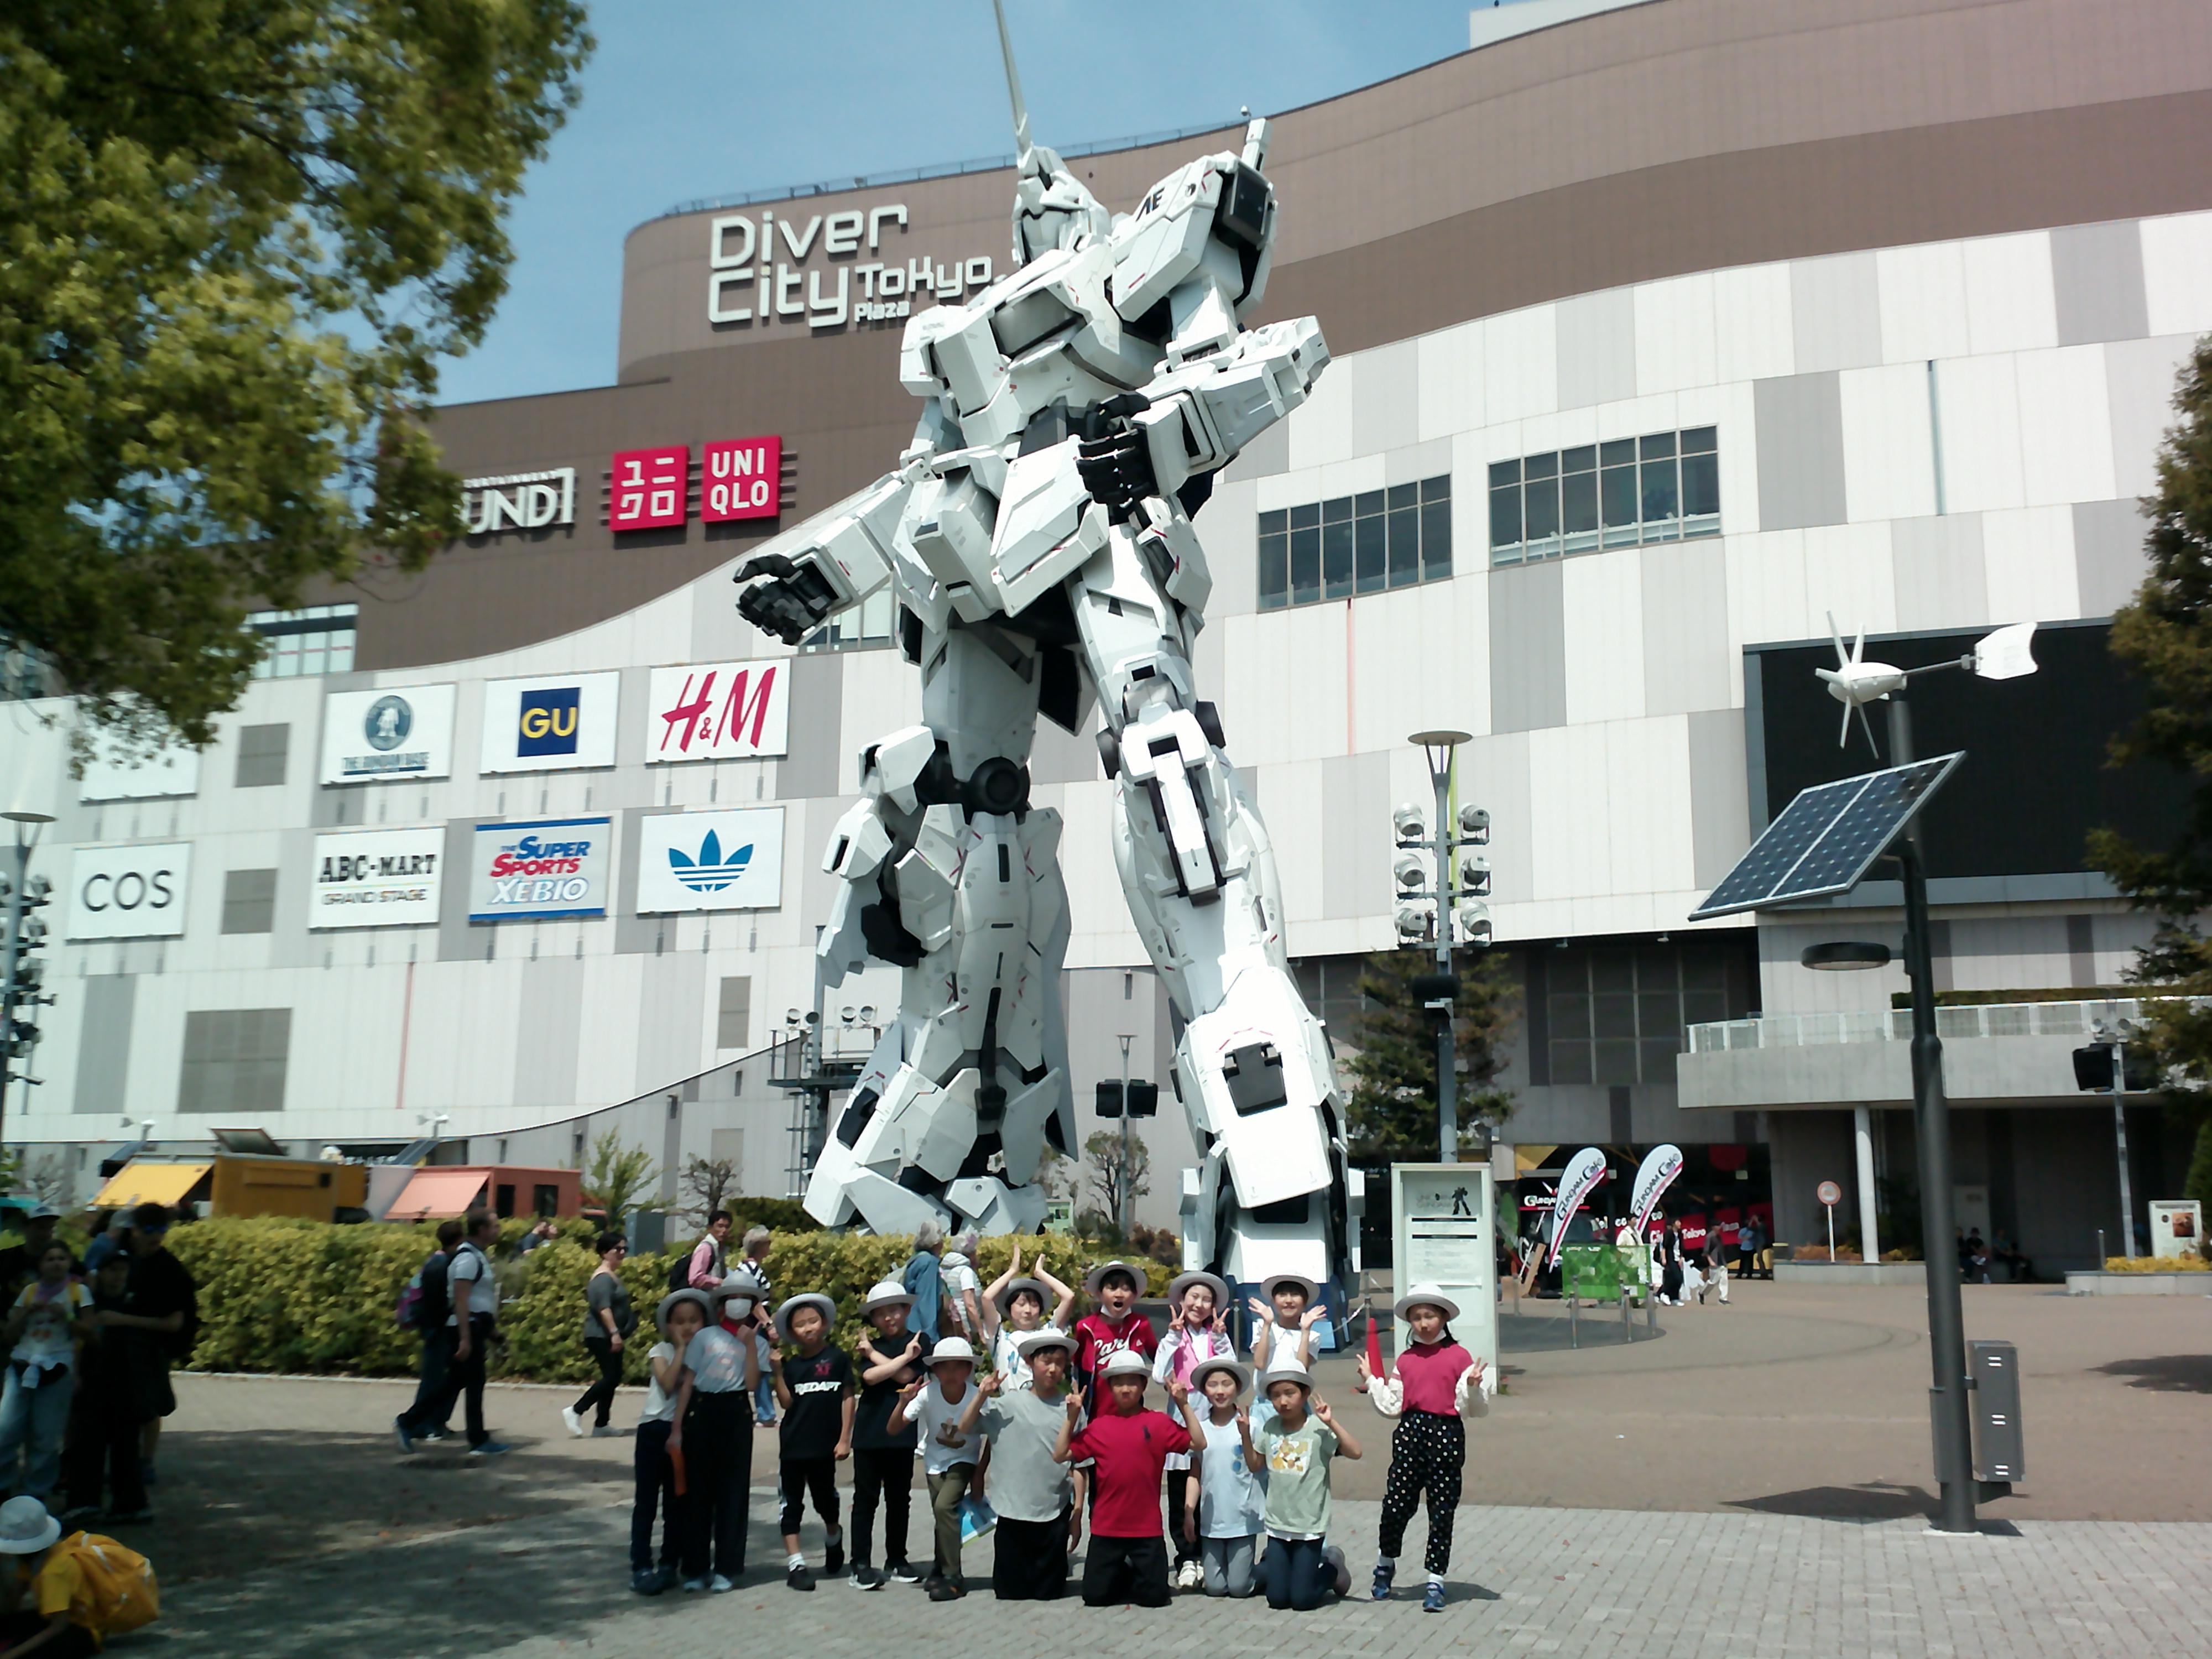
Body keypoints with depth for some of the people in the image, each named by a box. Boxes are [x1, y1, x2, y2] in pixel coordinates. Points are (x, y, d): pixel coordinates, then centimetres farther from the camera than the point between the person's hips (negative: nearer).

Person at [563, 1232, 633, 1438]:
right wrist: (614, 1332, -31)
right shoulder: (603, 1278, -15)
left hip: (609, 1336, 10)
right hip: (602, 1336, -10)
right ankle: (575, 1411, -6)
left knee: (612, 1378, 8)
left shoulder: (613, 1275, 16)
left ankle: (601, 1425, 11)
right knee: (611, 1377, -13)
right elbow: (604, 1308, -25)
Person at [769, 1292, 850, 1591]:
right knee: (791, 1504, 0)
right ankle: (795, 1563, 4)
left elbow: (847, 1398, -1)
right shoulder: (791, 1365, 5)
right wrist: (777, 1372, -14)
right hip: (793, 1445, 2)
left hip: (824, 1445, -2)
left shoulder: (837, 1359, -2)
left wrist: (844, 1439, -4)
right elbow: (786, 1402, -6)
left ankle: (835, 1540, 42)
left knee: (826, 1500, 14)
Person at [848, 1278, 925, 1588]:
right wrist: (903, 1357, -15)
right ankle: (861, 1564, 2)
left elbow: (907, 1377, -13)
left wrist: (873, 1353, -6)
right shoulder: (870, 1346, 8)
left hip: (901, 1431, 0)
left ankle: (896, 1560, 20)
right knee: (866, 1498, 1)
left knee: (899, 1499, 9)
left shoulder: (917, 1342, 2)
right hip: (869, 1432, 1)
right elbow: (870, 1376, -11)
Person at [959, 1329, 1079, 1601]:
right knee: (1009, 1591, 7)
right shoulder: (1008, 1403, 1)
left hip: (1055, 1512, 0)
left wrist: (1078, 1508, 1)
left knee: (1050, 1591, 7)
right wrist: (981, 1397, -9)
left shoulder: (1069, 1408, 0)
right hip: (1013, 1510, 0)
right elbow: (964, 1429, 2)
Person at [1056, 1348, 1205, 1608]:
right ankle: (1123, 1576, 34)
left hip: (1147, 1528, -1)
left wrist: (1184, 1405, -11)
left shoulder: (1159, 1422, -1)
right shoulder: (1099, 1426, 3)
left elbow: (1199, 1443, -6)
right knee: (1095, 1596, 4)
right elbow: (1061, 1455, 2)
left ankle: (1138, 1576, 33)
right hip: (1106, 1528, 1)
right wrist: (1071, 1416, -5)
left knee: (1154, 1597, 2)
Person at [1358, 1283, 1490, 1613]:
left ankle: (1435, 1582, 15)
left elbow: (1474, 1408, -2)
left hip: (1446, 1434, -3)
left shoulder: (1459, 1357, -1)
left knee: (1442, 1510, 4)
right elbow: (1391, 1406, 11)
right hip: (1409, 1433, 3)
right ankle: (1385, 1565, 27)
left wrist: (1474, 1386, -20)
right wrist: (1371, 1381, 4)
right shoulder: (1405, 1360, 10)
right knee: (1395, 1505, 1)